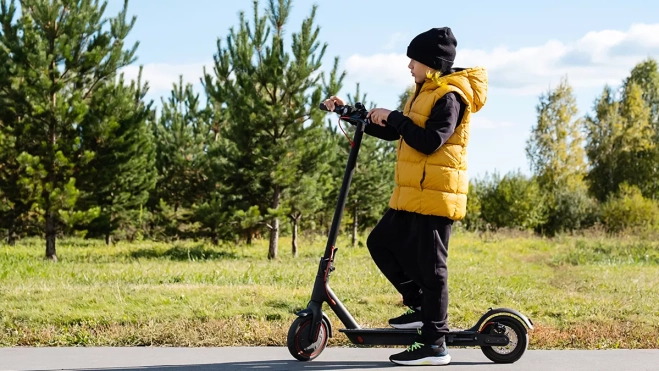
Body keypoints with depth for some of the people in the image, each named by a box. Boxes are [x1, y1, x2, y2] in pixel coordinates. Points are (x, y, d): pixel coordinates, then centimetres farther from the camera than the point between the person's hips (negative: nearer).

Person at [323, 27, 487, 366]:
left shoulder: (449, 96, -12)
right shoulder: (425, 93, 20)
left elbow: (429, 141, -24)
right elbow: (391, 131, 25)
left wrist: (394, 117, -17)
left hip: (435, 195, -10)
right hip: (411, 195, 10)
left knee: (429, 264, -7)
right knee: (381, 243, 13)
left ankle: (434, 344, -1)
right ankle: (421, 306, 20)